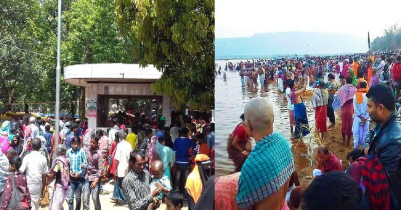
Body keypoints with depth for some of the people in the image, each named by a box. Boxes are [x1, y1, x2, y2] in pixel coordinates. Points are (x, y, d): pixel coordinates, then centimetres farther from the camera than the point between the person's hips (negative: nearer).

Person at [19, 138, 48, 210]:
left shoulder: (27, 157, -7)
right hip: (38, 186, 2)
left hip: (27, 185, -2)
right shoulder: (43, 158, -2)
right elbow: (44, 175, 2)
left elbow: (21, 172, -10)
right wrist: (43, 187, 13)